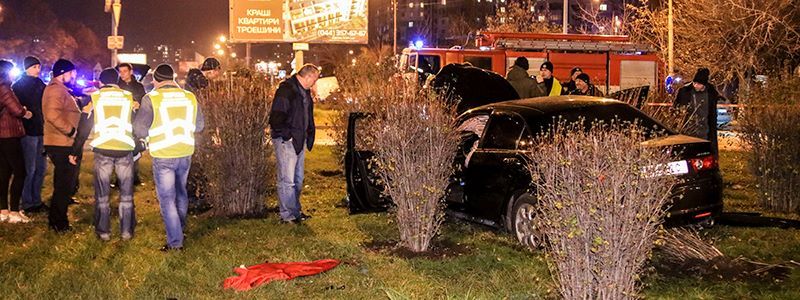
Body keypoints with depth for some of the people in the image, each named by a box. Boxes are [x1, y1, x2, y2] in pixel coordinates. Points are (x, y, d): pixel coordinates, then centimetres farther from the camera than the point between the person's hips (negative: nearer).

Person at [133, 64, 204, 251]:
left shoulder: (151, 98, -12)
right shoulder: (190, 97, 0)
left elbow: (139, 129, -11)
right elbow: (199, 125, 9)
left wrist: (156, 129, 9)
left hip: (163, 156, -5)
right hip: (185, 154, 5)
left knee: (167, 199, 3)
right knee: (181, 192, 25)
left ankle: (175, 242, 4)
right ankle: (180, 227, 42)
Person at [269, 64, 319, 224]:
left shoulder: (304, 91, 14)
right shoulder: (286, 89, -16)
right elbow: (276, 117, -21)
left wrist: (308, 136, 13)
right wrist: (287, 135, -20)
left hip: (300, 140, 10)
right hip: (286, 141, -10)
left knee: (298, 179, 16)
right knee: (287, 179, -5)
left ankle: (296, 211, 27)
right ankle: (287, 215, 1)